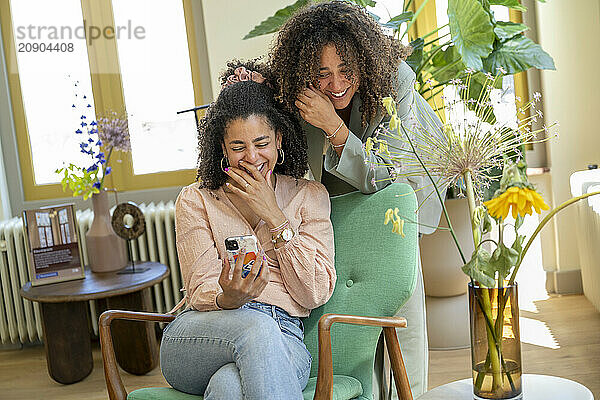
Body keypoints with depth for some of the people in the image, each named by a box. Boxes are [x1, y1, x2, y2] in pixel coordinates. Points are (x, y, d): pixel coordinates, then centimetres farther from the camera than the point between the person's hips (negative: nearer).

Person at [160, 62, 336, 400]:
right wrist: (228, 299, -23)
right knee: (256, 327, -36)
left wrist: (272, 215, -2)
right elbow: (200, 292, 2)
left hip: (283, 338, -1)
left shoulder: (310, 196, 14)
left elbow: (316, 293, 3)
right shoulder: (196, 201, 13)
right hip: (203, 338, 1)